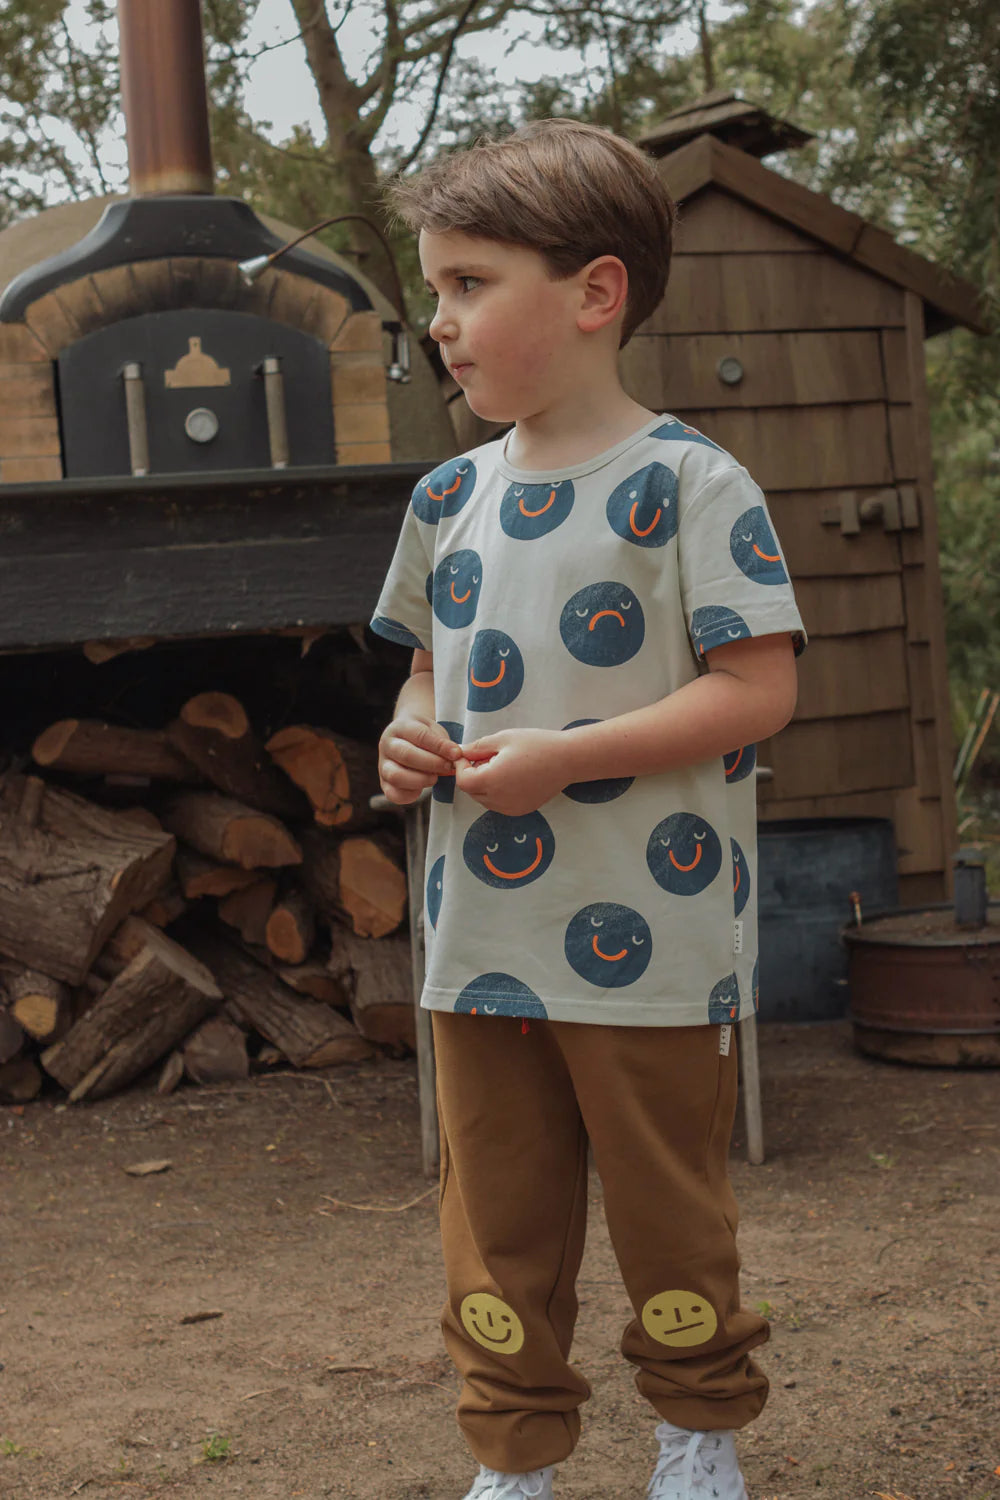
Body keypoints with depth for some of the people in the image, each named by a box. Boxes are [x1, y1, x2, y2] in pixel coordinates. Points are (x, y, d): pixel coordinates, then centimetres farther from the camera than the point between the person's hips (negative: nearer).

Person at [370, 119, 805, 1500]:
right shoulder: (451, 498, 8)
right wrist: (414, 740, -2)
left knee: (669, 1207, 10)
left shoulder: (686, 485, -11)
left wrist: (562, 758, -22)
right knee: (497, 1218, 11)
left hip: (645, 945, -5)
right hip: (479, 939, 6)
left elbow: (759, 688, -16)